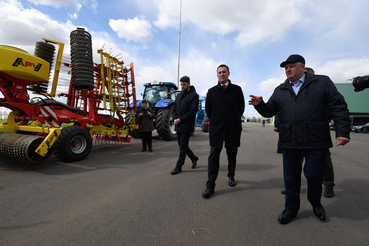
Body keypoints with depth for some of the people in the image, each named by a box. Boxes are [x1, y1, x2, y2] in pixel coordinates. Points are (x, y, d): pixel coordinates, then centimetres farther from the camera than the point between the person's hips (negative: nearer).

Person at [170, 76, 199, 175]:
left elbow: (192, 111, -15)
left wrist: (180, 119, -16)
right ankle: (194, 158, 35)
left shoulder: (194, 95, -7)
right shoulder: (179, 95, 16)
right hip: (178, 126, 7)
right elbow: (174, 109, 16)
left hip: (187, 126, -7)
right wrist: (175, 119, -3)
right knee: (182, 145, 14)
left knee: (183, 146, -2)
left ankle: (178, 166, 9)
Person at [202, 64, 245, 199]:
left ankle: (231, 176, 34)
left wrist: (234, 120, 11)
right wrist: (216, 121, 11)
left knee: (232, 155, 11)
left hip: (233, 128, 1)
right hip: (216, 128, 0)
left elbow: (241, 107, 10)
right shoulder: (211, 91, 6)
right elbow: (207, 109, 12)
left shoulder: (237, 89, 5)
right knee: (213, 156, -4)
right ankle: (210, 185, 2)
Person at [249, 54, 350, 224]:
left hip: (316, 142, -2)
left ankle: (315, 203, 39)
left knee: (314, 175, 8)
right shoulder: (280, 91, 13)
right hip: (289, 143, 3)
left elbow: (338, 107, 0)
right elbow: (270, 111, 10)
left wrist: (342, 131, -8)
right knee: (291, 177, 10)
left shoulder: (322, 82, 4)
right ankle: (291, 207, 29)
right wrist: (260, 105, -11)